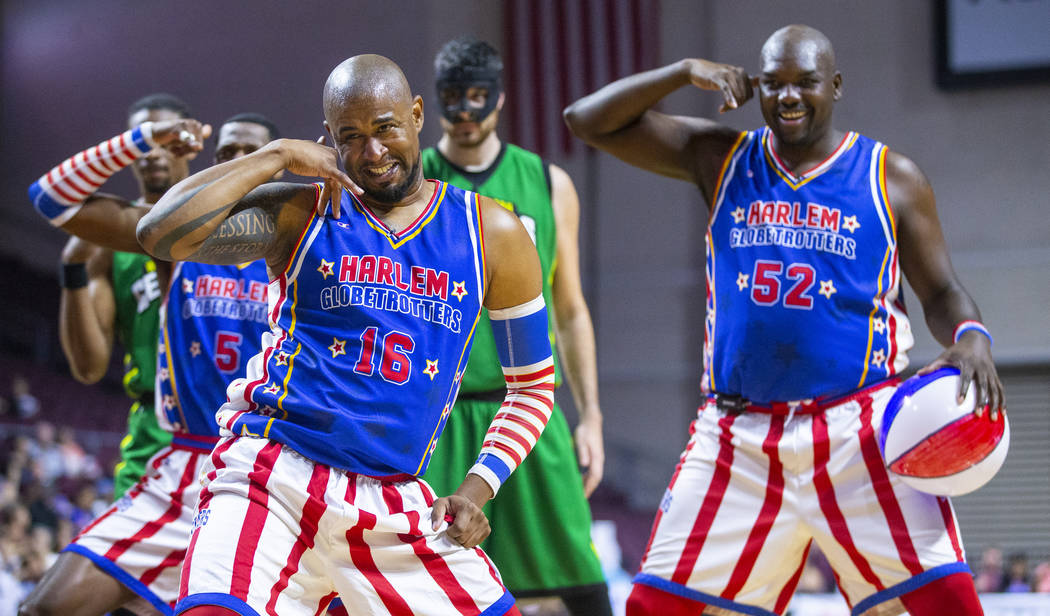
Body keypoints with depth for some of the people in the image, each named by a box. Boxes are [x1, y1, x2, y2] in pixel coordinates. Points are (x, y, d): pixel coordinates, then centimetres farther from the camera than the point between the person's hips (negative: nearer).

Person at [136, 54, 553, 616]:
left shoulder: (490, 233, 10)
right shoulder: (299, 215, 4)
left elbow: (533, 384, 17)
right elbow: (161, 235, -11)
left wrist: (478, 487, 3)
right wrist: (278, 156, -7)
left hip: (395, 506, 3)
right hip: (273, 478, -3)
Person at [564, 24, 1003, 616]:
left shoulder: (892, 178, 5)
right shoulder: (722, 160, 10)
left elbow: (942, 291, 8)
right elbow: (589, 120, 8)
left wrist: (971, 339, -14)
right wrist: (686, 72, -3)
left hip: (860, 430, -2)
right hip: (740, 437, 2)